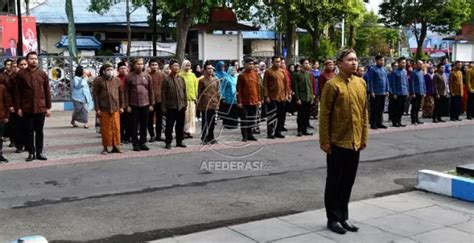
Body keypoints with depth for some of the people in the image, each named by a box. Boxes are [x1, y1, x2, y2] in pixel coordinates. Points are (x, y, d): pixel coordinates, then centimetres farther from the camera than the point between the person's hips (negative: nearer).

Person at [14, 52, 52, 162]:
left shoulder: (43, 74, 5)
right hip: (27, 108, -1)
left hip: (41, 108, 1)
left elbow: (47, 91, 6)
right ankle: (31, 153, 12)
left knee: (39, 131, 7)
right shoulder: (21, 74, 1)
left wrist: (48, 107, 2)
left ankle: (39, 152, 14)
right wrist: (18, 107, -4)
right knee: (29, 131, 4)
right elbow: (17, 92, 1)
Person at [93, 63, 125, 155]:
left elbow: (121, 94, 13)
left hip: (115, 108, 3)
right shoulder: (98, 80, -1)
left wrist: (121, 106, 9)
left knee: (116, 127, 3)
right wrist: (97, 109, -6)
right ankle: (105, 147, 12)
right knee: (105, 128, 1)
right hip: (103, 109, -3)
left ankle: (115, 146, 14)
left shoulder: (117, 80, 9)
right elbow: (95, 95, -2)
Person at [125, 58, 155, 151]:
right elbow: (126, 92, -1)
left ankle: (143, 143, 18)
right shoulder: (129, 76, -1)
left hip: (145, 104, 2)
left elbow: (151, 91, 8)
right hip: (134, 105, -2)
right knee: (134, 125, 3)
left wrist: (152, 104, 4)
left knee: (144, 125, 8)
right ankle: (135, 144, 12)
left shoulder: (147, 76, 5)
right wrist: (127, 105, -5)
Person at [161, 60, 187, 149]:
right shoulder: (166, 79, -5)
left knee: (180, 125, 10)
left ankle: (179, 141, 21)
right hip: (171, 107, -4)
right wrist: (163, 107, -10)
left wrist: (185, 104, 9)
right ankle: (168, 142, 11)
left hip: (181, 106, 5)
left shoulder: (181, 79, 10)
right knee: (169, 126, 1)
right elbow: (163, 94, -6)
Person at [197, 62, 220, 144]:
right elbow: (199, 94, -2)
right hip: (205, 105, -3)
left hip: (213, 105, 3)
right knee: (205, 122, 4)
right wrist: (199, 105, -4)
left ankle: (211, 138, 19)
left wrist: (218, 102, 7)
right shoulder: (202, 81, -2)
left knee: (212, 122, 8)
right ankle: (204, 138, 13)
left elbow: (218, 92, 12)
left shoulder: (216, 80, 8)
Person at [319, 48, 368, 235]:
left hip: (354, 142, 6)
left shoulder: (361, 83, 8)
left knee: (348, 181, 13)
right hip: (337, 142, -6)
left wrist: (364, 137, 11)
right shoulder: (332, 84, -11)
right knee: (334, 181, 5)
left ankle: (343, 216, 25)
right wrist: (325, 141, -13)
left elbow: (364, 112, 13)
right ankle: (333, 218, 16)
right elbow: (324, 115, -11)